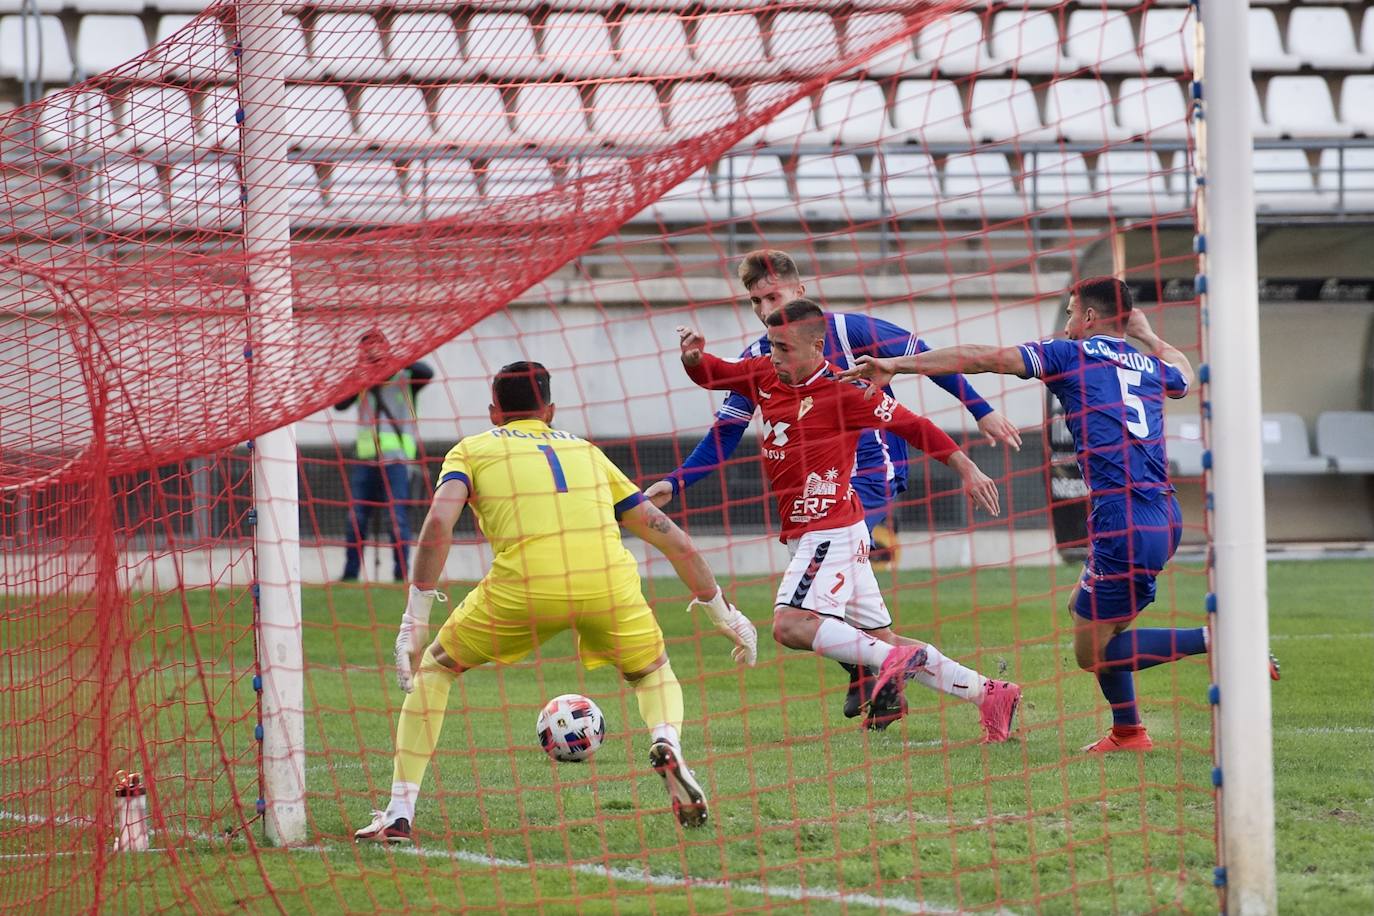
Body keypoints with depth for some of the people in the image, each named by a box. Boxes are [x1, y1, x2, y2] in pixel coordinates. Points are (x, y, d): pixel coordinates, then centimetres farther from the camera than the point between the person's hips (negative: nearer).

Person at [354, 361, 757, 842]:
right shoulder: (586, 451, 31)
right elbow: (669, 534, 30)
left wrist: (415, 618, 2)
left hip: (523, 586, -2)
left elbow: (439, 520, 2)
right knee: (653, 673, 30)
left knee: (433, 668, 22)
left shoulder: (471, 450, 22)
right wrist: (721, 610, 38)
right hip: (609, 581, 2)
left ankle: (398, 815, 14)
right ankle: (667, 742, -4)